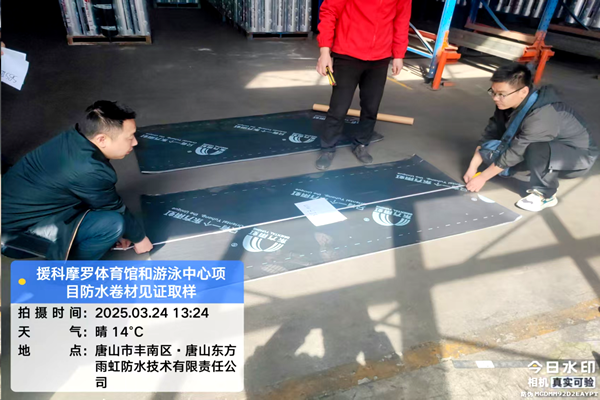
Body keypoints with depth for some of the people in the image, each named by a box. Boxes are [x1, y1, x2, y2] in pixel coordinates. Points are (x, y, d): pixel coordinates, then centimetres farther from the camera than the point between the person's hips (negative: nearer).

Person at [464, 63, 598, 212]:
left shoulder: (541, 116, -35)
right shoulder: (508, 103, -13)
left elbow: (515, 152, -31)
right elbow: (491, 134, -8)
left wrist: (482, 177, -22)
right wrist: (472, 168, -12)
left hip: (580, 155, -7)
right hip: (550, 146, 8)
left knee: (536, 150, -39)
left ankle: (545, 195, -14)